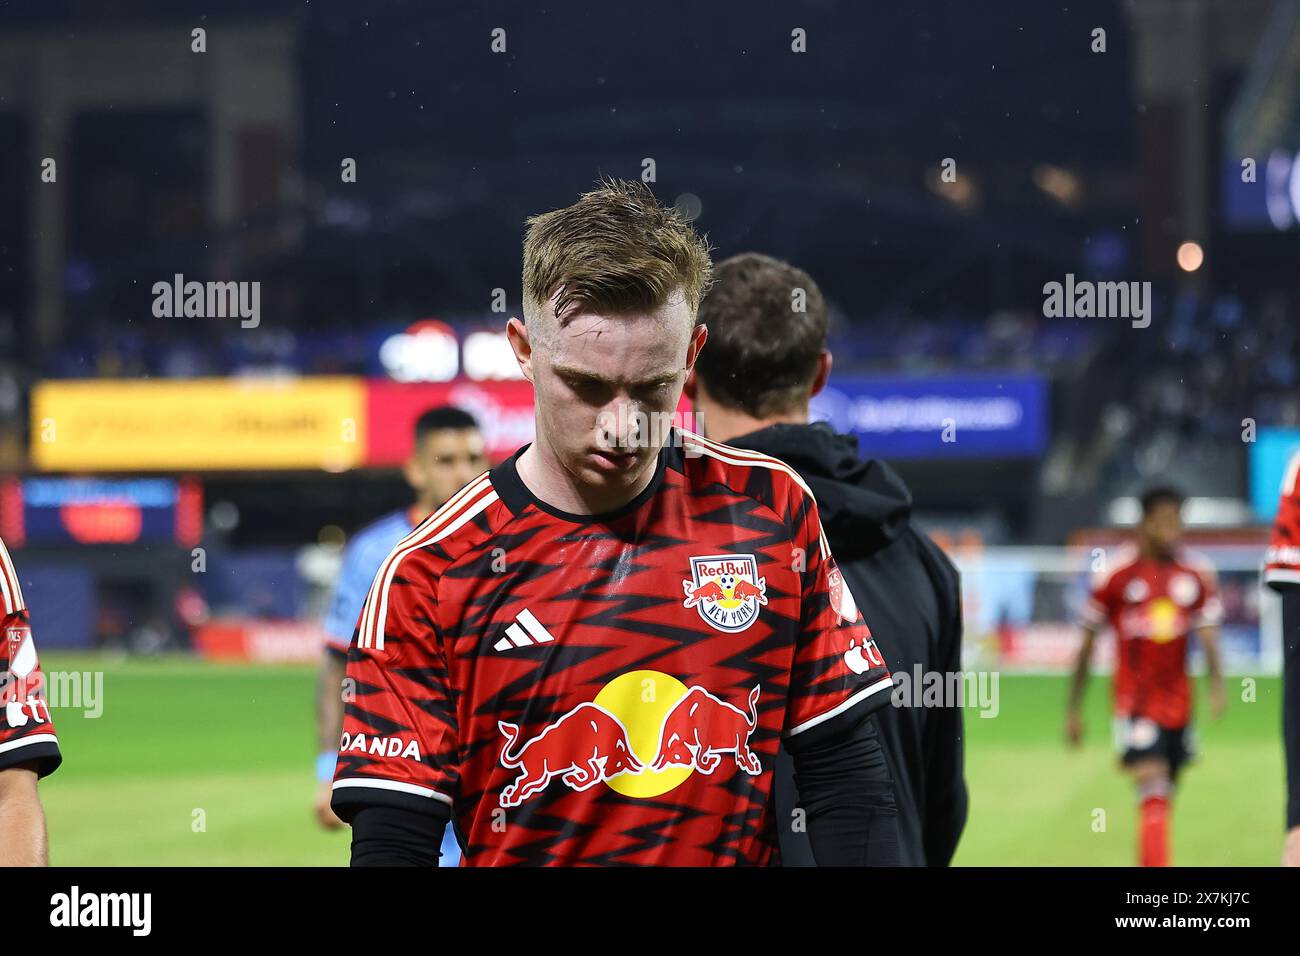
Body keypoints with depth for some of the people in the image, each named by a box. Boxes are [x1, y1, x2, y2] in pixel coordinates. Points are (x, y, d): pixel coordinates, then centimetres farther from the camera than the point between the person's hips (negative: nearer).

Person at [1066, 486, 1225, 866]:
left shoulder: (1197, 572, 4)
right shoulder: (1115, 573, -6)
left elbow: (1208, 634, -2)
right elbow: (1087, 645, 2)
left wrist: (1216, 685, -21)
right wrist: (1073, 709, 4)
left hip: (1179, 703, 4)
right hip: (1134, 703, -4)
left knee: (1162, 799, 13)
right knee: (1153, 796, -18)